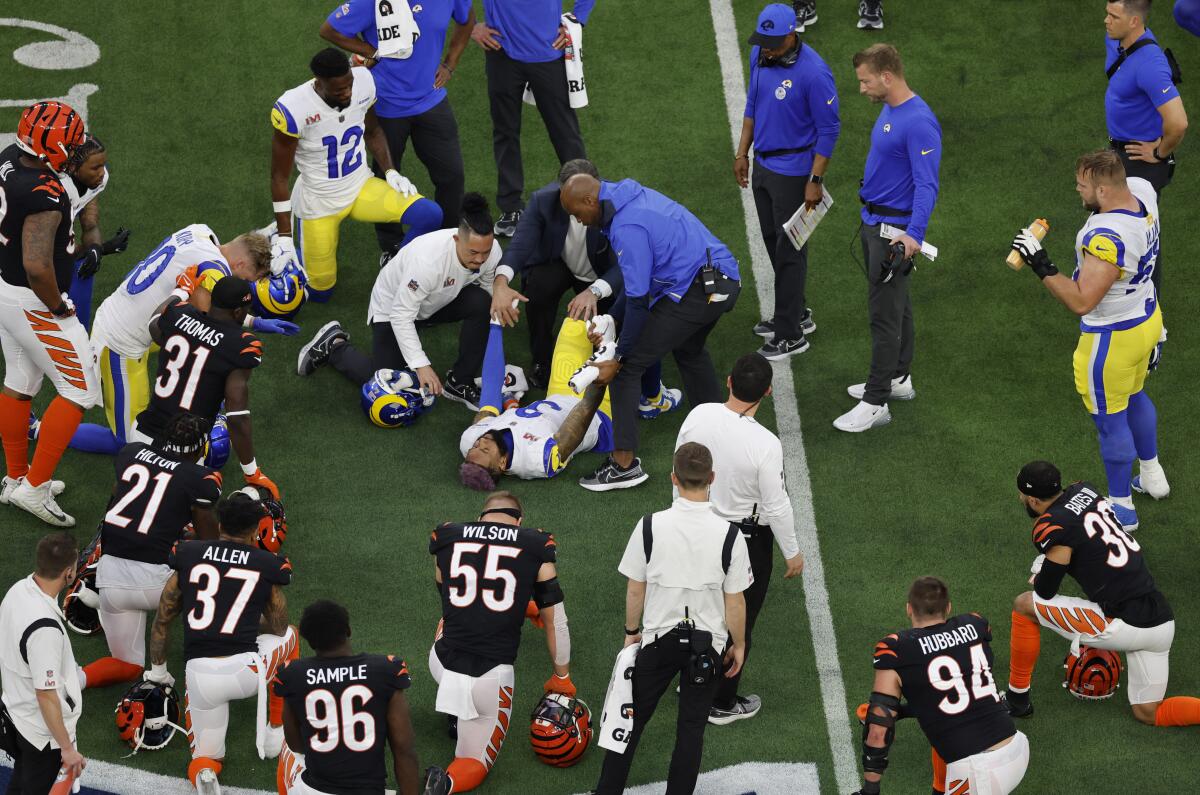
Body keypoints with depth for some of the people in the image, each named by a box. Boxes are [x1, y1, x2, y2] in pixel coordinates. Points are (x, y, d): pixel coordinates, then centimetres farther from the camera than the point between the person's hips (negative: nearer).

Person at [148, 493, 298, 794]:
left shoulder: (188, 556, 8)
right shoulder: (266, 566, 4)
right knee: (289, 637, 33)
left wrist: (157, 668, 32)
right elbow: (277, 628, 18)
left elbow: (162, 620, 17)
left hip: (199, 676, 1)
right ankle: (275, 733, 35)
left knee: (206, 756, 23)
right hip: (245, 671, -1)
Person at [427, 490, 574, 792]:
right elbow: (555, 622, 9)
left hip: (443, 664, 2)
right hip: (489, 677, -2)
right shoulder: (535, 546, 1)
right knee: (474, 765, 18)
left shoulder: (446, 538, 7)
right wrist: (562, 678, 25)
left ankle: (457, 718, 33)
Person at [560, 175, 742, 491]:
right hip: (726, 281, 10)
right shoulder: (637, 197, 14)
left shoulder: (628, 228, -17)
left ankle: (624, 464, -5)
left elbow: (638, 299, -15)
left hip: (695, 292, -10)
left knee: (629, 367, -4)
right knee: (689, 349, 36)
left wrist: (617, 359, -7)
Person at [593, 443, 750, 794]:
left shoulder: (650, 526, -13)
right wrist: (738, 645, 8)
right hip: (707, 644, -1)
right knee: (691, 728, 9)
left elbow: (635, 588, -3)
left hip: (659, 638, 1)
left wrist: (631, 631, 14)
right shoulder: (729, 534, -15)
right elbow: (735, 600, -7)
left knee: (632, 720, 13)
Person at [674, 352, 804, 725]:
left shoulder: (699, 415, -17)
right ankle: (723, 704, 29)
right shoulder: (765, 445, -31)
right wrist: (792, 552, -4)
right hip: (747, 539, -5)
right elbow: (776, 506, -20)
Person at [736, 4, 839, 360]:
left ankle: (791, 335, 7)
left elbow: (828, 130, -18)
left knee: (789, 250, -1)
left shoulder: (813, 73, -24)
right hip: (763, 164, 8)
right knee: (773, 241, 19)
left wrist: (816, 181, -18)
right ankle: (797, 313, 35)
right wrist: (742, 153, 15)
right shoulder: (759, 56, -2)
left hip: (793, 170, -8)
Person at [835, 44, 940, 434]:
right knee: (896, 304, 21)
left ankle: (875, 403, -3)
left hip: (895, 230, -10)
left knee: (885, 314, -6)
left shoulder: (919, 123, -23)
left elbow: (927, 185, -27)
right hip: (873, 222, 10)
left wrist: (914, 234, -35)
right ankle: (898, 378, 33)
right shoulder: (888, 111, 7)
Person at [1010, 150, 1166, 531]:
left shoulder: (1107, 238, -39)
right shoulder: (1141, 191, -13)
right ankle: (1151, 474, 51)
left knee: (1111, 420, 12)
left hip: (1113, 339, -9)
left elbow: (1082, 300, -36)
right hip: (1148, 317, 9)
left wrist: (1042, 266, -31)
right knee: (1134, 397, 32)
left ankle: (1121, 506, 29)